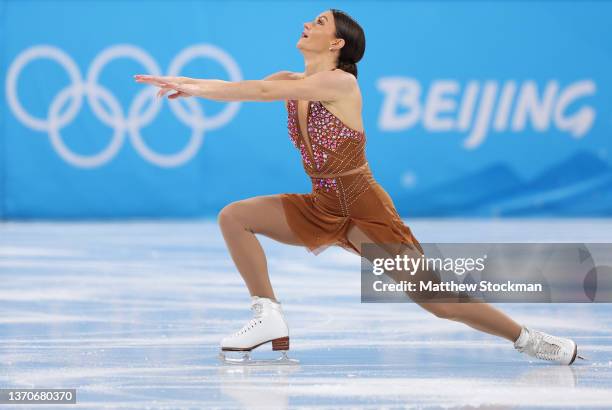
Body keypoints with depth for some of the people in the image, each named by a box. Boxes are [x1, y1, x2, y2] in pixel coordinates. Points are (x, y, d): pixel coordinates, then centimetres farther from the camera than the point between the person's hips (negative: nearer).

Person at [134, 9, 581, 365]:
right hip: (321, 208, 7)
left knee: (439, 302, -12)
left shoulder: (340, 83, -18)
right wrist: (187, 84, -26)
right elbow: (243, 89, -9)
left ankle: (528, 339, 5)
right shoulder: (292, 82, 5)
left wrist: (198, 88, -24)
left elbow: (265, 91, -25)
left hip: (366, 213, -7)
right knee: (233, 217, -6)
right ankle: (270, 318, -3)